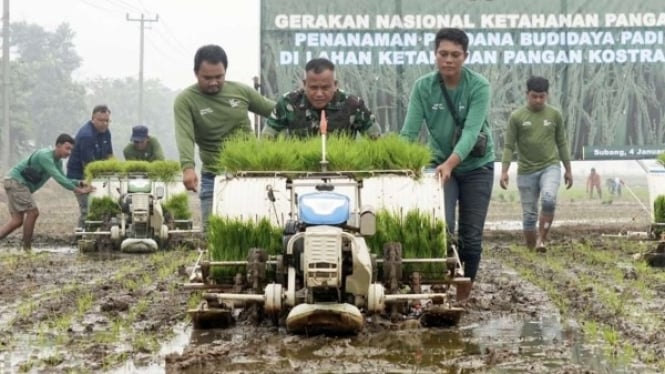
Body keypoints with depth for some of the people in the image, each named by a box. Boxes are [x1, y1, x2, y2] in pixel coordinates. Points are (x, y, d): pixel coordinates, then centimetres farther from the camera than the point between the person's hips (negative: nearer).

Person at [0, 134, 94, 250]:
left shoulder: (57, 162, 8)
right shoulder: (45, 156, -22)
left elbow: (63, 179, 10)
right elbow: (57, 178, -29)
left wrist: (78, 183, -9)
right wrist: (78, 190, -30)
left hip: (20, 184, 10)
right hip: (15, 181, -10)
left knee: (17, 221, 3)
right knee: (33, 212, -12)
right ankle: (27, 248, -6)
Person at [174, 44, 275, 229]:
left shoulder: (241, 91, 2)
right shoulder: (185, 101, -8)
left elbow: (275, 111, 14)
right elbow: (184, 137, -21)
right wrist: (188, 168, -38)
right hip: (214, 178, -2)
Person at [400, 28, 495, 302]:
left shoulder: (479, 86, -16)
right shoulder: (423, 87, -10)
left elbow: (471, 132, -27)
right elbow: (409, 131, -13)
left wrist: (451, 163, -42)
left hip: (476, 165, -1)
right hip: (440, 164, 1)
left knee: (471, 235, 3)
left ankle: (463, 295, 17)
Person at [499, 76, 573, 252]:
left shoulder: (555, 115, 4)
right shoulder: (517, 116, -1)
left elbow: (562, 143, 11)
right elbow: (509, 146, -1)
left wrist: (568, 170, 11)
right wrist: (504, 171, -9)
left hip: (550, 166, 0)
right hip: (526, 170, 0)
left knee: (549, 199, -26)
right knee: (529, 214, 3)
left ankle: (541, 240, -18)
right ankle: (531, 249, 14)